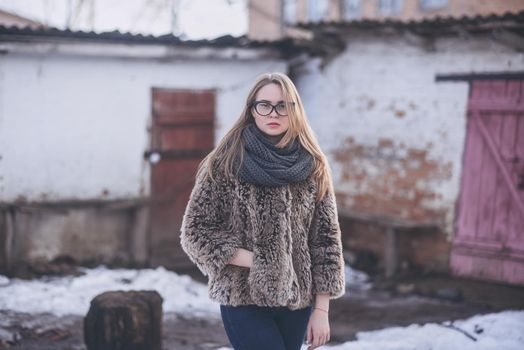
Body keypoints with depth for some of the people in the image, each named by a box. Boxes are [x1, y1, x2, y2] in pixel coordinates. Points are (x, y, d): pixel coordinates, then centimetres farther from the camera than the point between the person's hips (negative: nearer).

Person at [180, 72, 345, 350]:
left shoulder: (313, 168, 4)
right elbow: (194, 231, -5)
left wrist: (321, 309, 0)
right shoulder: (225, 164, -4)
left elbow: (326, 239, 4)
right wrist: (256, 261, -14)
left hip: (297, 299, 4)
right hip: (243, 298, -3)